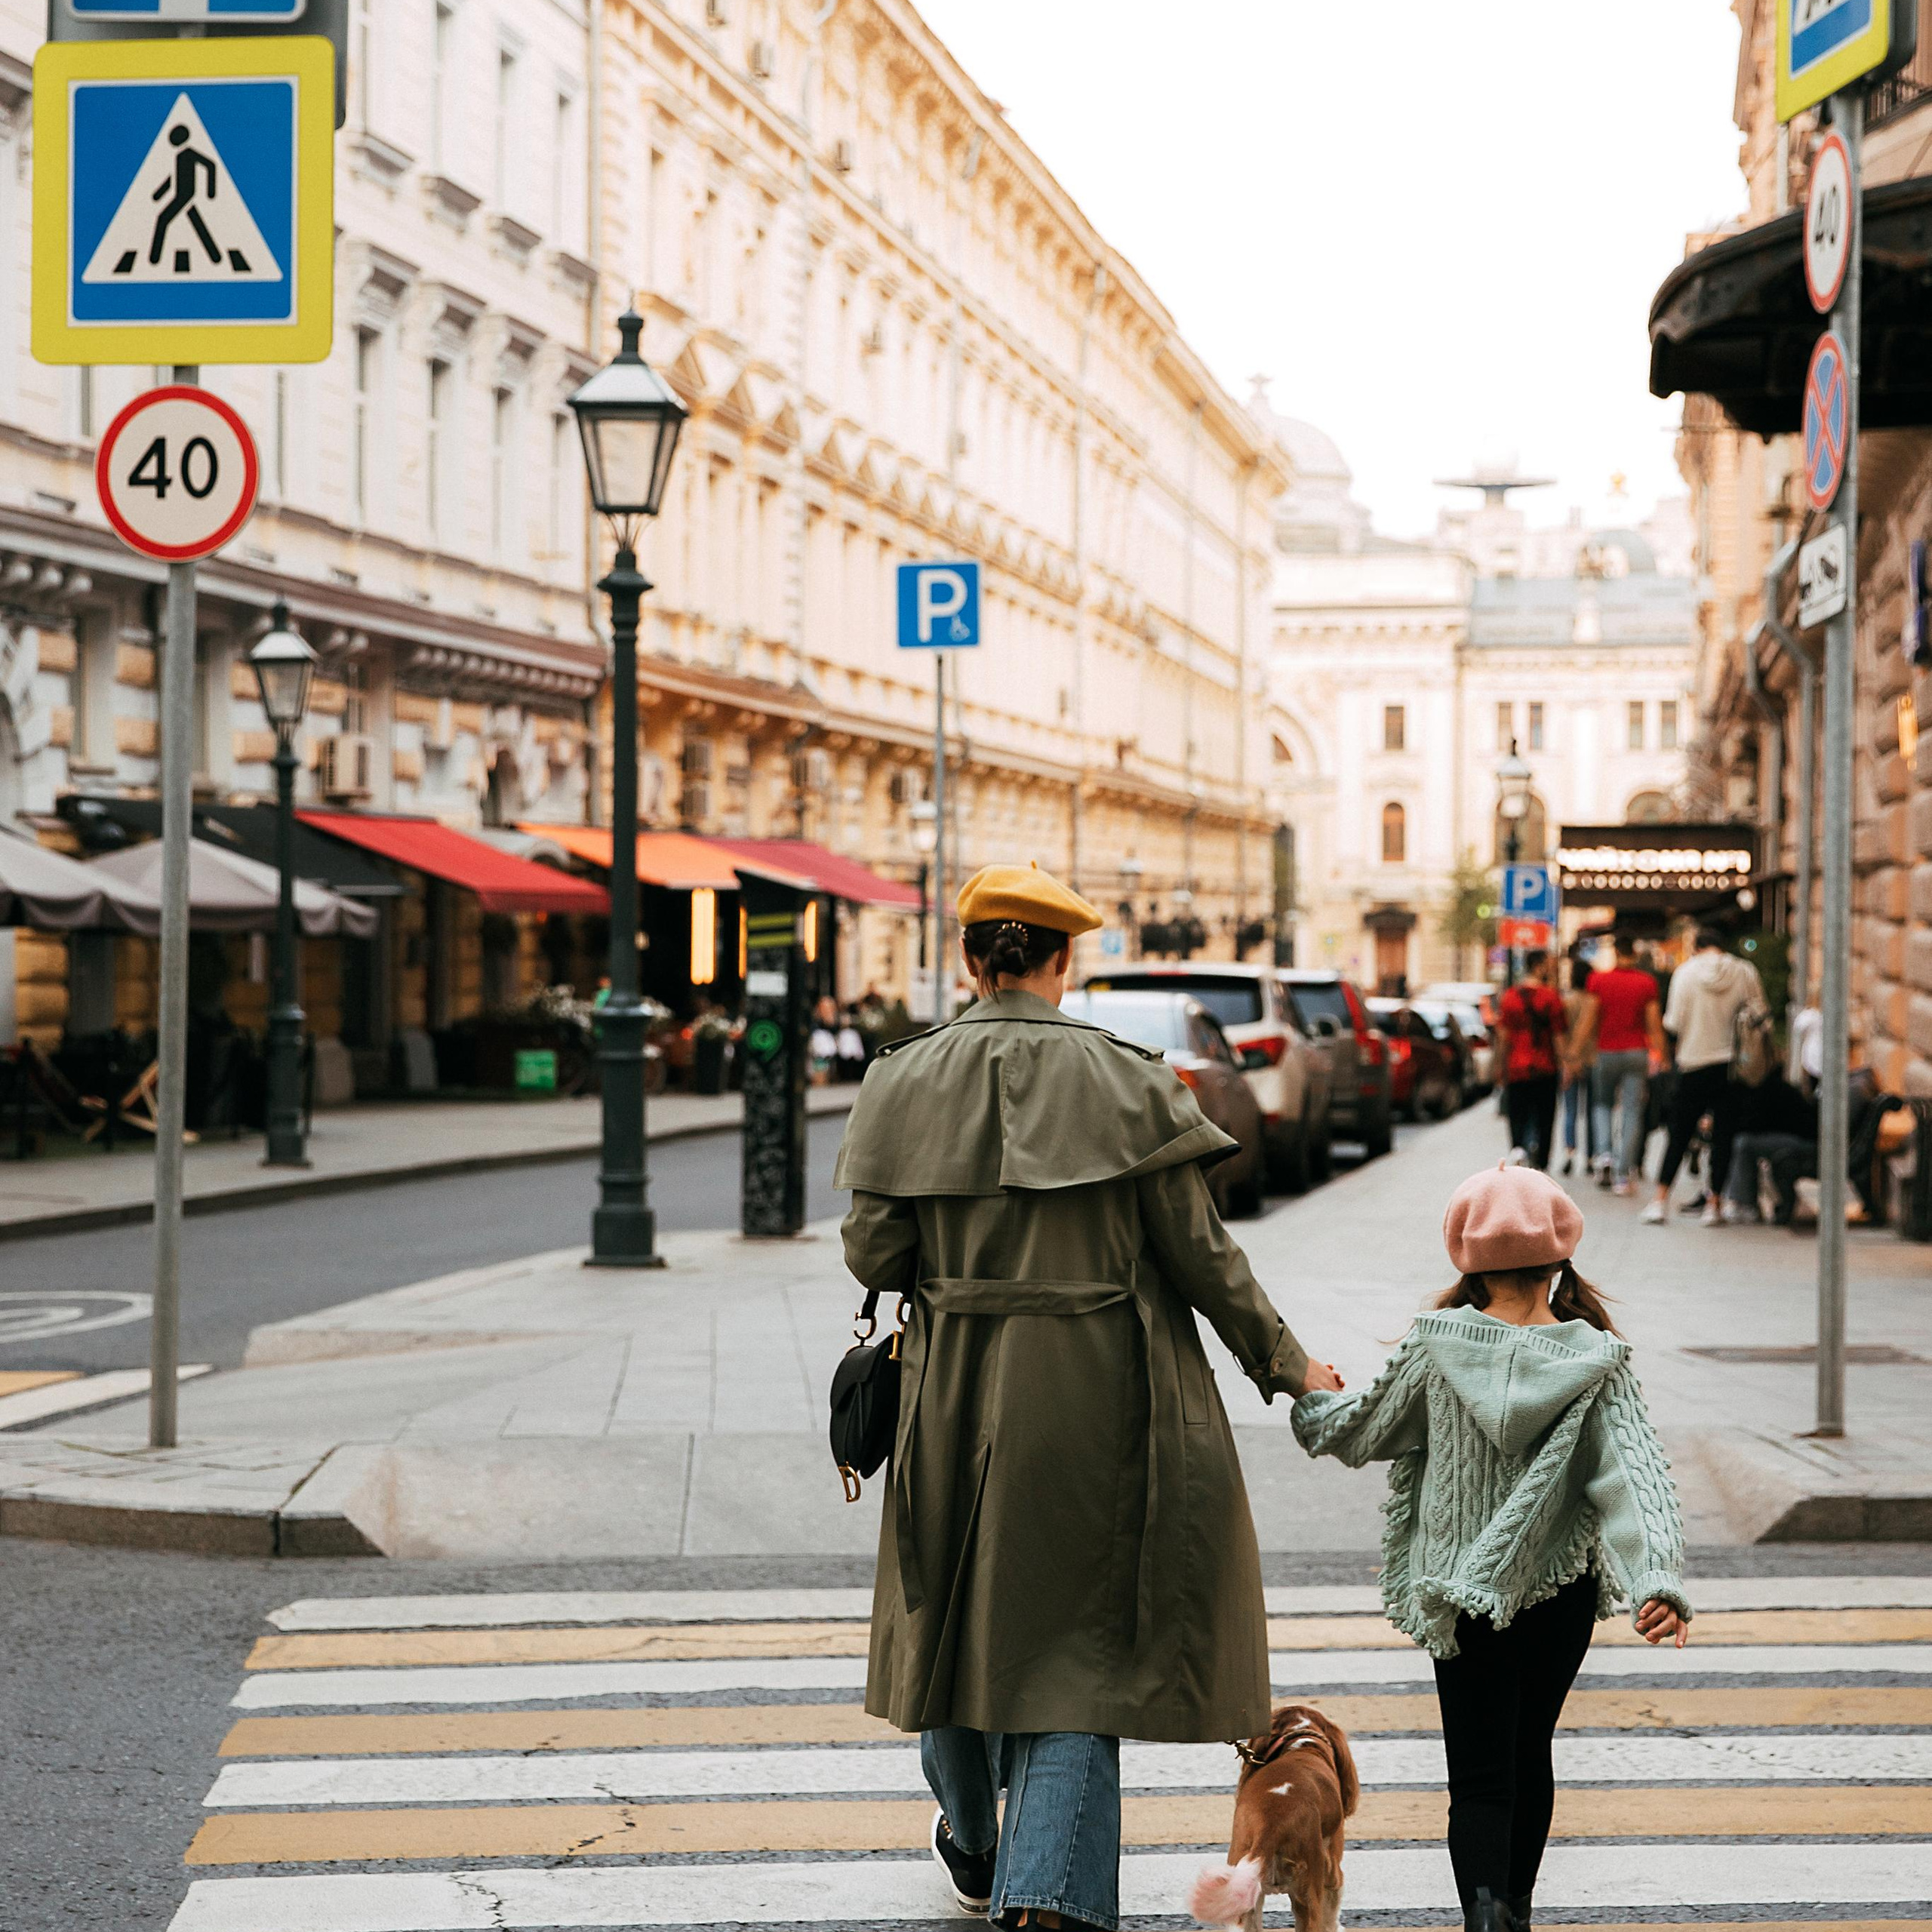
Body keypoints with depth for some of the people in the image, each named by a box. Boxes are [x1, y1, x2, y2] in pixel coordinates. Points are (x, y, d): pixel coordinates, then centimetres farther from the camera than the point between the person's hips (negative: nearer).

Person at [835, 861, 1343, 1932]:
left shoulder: (906, 1081, -3)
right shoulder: (1125, 1079, -7)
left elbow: (872, 1256, -4)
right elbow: (1199, 1252, -6)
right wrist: (1283, 1362, 6)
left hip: (958, 1392, 2)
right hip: (1096, 1395, -2)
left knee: (960, 1604, 21)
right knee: (1077, 1632, 4)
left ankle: (971, 1844, 42)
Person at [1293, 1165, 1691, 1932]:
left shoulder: (1434, 1347, -9)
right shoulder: (1596, 1361, -9)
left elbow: (1358, 1432, 4)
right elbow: (1634, 1473, -19)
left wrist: (1310, 1401, 25)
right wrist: (1658, 1579, -24)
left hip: (1461, 1591, -1)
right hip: (1561, 1592, 1)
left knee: (1480, 1774, -1)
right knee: (1530, 1752, 21)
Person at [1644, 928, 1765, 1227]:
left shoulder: (1686, 972, -4)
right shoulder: (1744, 972, -1)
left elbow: (1673, 1025, -6)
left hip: (1694, 1062, -1)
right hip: (1733, 1066, 1)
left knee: (1679, 1135, 8)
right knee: (1723, 1135, 6)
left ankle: (1660, 1201, 5)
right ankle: (1713, 1204, 6)